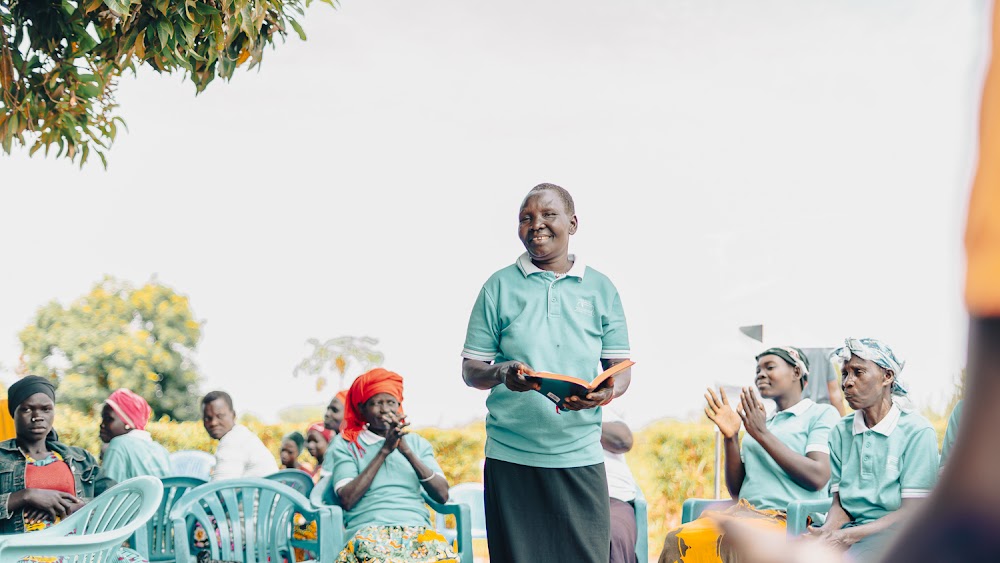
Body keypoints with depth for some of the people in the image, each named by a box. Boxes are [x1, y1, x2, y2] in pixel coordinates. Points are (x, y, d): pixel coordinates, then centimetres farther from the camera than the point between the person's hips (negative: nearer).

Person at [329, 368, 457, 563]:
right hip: (369, 530, -2)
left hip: (417, 529, 3)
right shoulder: (346, 444, 14)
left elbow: (442, 495, 9)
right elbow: (346, 500, -1)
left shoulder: (417, 443, 22)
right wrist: (384, 450, -3)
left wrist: (406, 450, -1)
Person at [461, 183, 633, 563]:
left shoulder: (601, 288, 9)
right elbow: (470, 370, 6)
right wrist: (501, 373, -17)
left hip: (580, 458, 1)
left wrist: (608, 391, -16)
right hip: (510, 458, -1)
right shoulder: (499, 286, 6)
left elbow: (621, 370, 8)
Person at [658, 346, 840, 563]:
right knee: (678, 541, -25)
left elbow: (818, 478, -9)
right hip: (747, 514, 6)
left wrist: (762, 434, -5)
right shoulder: (760, 422, 27)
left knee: (733, 541, -37)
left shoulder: (823, 414, 8)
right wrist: (730, 437, 6)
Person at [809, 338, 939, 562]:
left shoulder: (917, 430, -2)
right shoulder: (840, 431, 14)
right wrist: (827, 532, -13)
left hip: (892, 533, -4)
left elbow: (911, 512, -8)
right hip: (849, 531, 4)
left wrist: (849, 536, -18)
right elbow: (839, 504, 11)